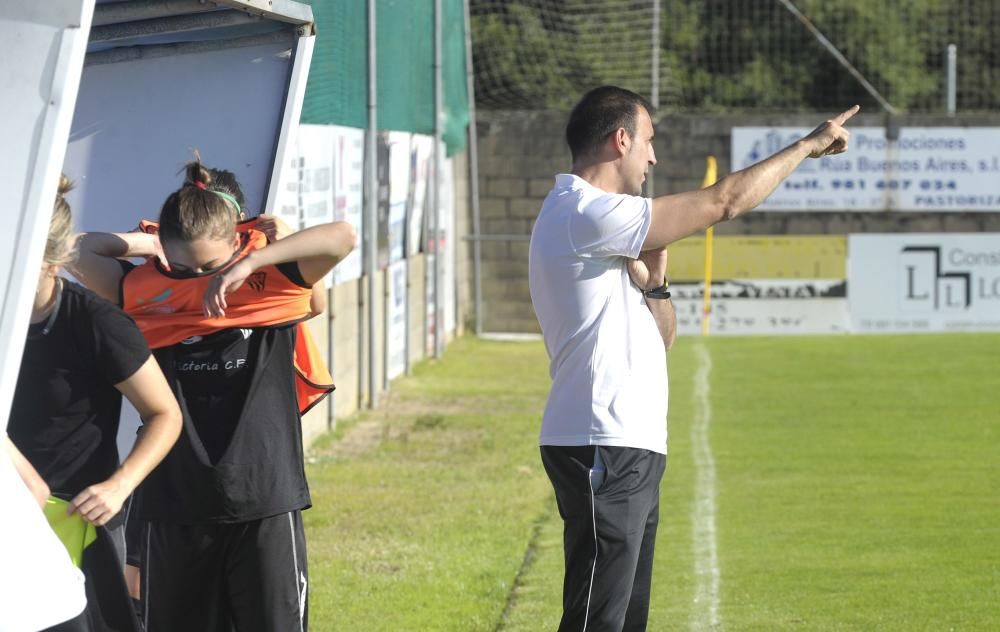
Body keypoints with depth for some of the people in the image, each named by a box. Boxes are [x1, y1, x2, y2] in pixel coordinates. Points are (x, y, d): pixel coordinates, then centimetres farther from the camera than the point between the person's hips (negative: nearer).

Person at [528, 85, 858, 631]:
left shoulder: (588, 219, 20)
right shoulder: (588, 214, -13)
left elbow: (660, 339, 23)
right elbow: (724, 201, -13)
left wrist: (652, 282, 3)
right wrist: (807, 146, -2)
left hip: (632, 452, 11)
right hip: (603, 455, -11)